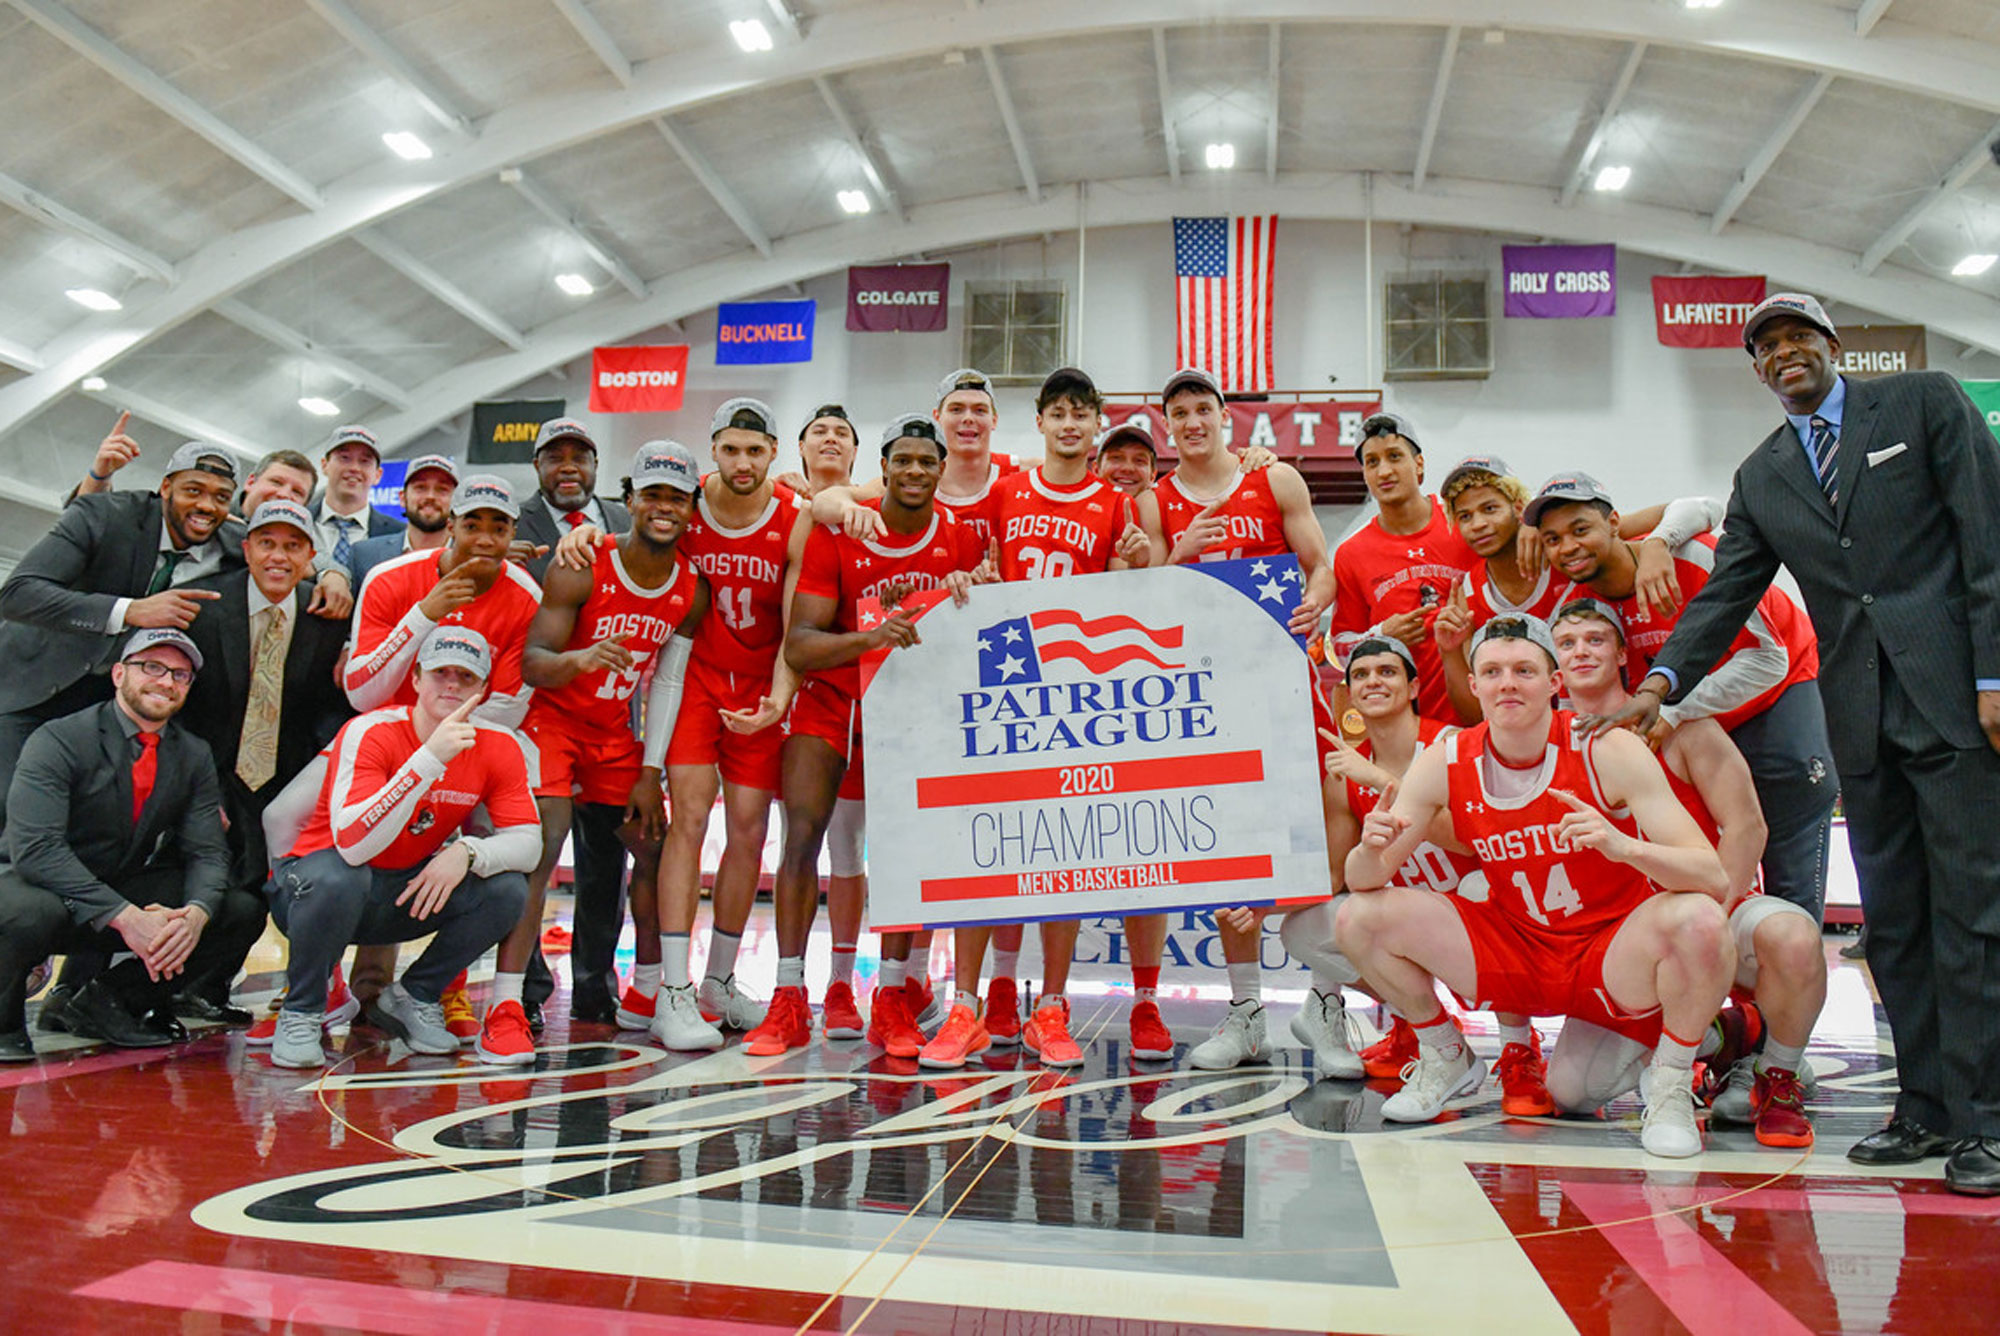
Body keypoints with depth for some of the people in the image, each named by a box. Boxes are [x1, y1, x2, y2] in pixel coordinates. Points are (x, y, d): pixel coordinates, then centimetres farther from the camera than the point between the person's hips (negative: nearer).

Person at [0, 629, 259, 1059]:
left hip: (129, 897, 5)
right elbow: (35, 847, -26)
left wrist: (195, 914, -27)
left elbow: (207, 852, -4)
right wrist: (125, 916, -35)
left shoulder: (194, 757, 1)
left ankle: (107, 1001, -1)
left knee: (244, 913, -14)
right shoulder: (59, 741, -14)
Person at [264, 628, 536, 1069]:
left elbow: (528, 841, -12)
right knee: (338, 878, -37)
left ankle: (411, 999, 4)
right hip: (318, 884, -4)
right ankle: (301, 1013, -8)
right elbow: (352, 843, -36)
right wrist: (431, 758, -42)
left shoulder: (498, 747, -8)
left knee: (507, 889, -19)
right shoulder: (370, 733, -22)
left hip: (412, 893, 4)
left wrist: (467, 852, -32)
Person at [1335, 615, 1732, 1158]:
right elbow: (1362, 879, -6)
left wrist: (1626, 847, -42)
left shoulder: (1608, 751, -18)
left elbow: (1714, 879, -22)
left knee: (1698, 920, -33)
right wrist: (1372, 850, -31)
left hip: (1613, 960, -2)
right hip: (1512, 953, 3)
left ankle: (1670, 1083, -4)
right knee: (1361, 919, -14)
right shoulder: (1444, 763, -10)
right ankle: (1445, 1059, 13)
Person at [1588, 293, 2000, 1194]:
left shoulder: (1925, 402, 4)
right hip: (1861, 716, 5)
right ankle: (1926, 1108, 15)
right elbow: (1726, 594, 8)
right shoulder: (1761, 478, 15)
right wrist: (1662, 681, -9)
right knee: (1892, 918, 7)